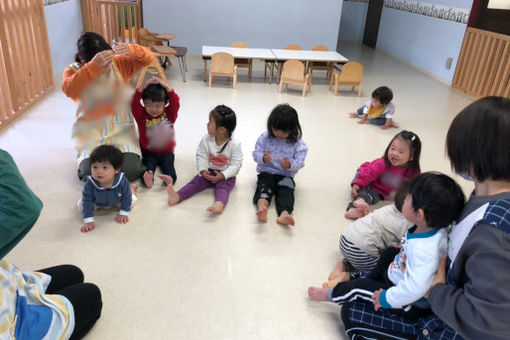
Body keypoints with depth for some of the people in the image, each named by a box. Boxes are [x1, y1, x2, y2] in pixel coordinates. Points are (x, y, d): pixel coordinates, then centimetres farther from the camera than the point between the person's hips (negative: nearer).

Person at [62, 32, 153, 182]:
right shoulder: (73, 71, -4)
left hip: (120, 128, 1)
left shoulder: (119, 63, 3)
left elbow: (148, 58, -3)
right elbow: (68, 89, -27)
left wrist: (131, 50, -26)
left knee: (131, 170, -22)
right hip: (90, 134, -1)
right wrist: (94, 67, -39)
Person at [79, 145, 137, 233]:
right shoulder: (90, 183, -40)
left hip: (117, 201, 0)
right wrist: (88, 221, -33)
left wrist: (124, 213, -20)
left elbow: (126, 197, -24)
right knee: (81, 204, -3)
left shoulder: (122, 181, -41)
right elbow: (87, 202, -30)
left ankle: (131, 188, 37)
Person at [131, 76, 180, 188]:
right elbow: (134, 104, -16)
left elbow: (175, 102, -14)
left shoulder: (169, 114, 0)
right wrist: (142, 88, -25)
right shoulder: (141, 115, -1)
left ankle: (170, 177, -51)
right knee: (149, 164, -28)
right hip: (148, 152, -1)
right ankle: (148, 179, -54)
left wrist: (167, 87, -22)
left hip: (166, 152, 1)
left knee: (168, 165, -26)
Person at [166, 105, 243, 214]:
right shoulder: (206, 140, -4)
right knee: (196, 181, -18)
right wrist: (203, 170, -16)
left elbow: (236, 164, -14)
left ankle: (219, 203, -60)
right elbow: (201, 157, 0)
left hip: (226, 175, -4)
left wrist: (223, 175, -24)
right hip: (208, 172, 4)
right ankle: (177, 196, -38)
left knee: (222, 187, -31)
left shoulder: (234, 144, -15)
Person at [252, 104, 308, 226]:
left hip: (285, 175, 0)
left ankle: (284, 213, -53)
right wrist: (263, 158, -25)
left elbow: (300, 161, -7)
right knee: (264, 186, -30)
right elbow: (256, 153, -1)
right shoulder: (265, 137, 1)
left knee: (286, 190, -28)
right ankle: (261, 207, -58)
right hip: (266, 172, 0)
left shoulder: (297, 143, -2)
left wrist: (290, 165, -31)